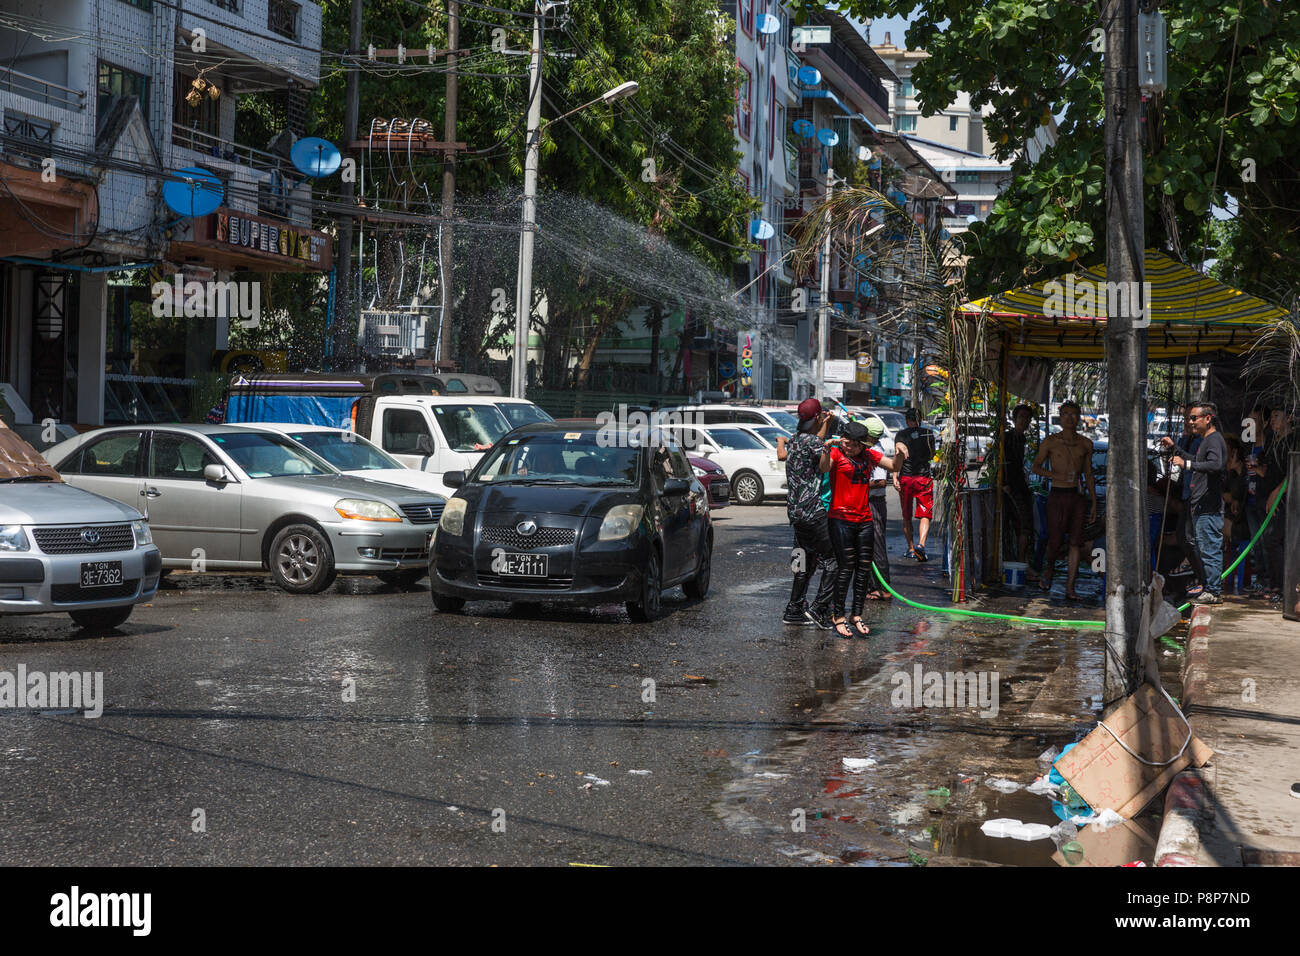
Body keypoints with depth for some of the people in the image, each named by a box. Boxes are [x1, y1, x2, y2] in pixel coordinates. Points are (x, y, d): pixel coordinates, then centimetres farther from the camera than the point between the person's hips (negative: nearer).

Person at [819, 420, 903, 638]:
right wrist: (827, 449, -44)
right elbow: (824, 468, -25)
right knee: (846, 568, -6)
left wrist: (900, 454, -7)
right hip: (841, 519, -5)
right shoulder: (836, 453, -5)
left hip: (864, 520, 5)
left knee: (864, 569, 6)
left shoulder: (869, 455, 12)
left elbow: (893, 466, 14)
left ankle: (857, 615, 15)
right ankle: (838, 617, 2)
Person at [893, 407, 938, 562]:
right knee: (925, 515, -2)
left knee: (906, 517, 14)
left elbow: (897, 456, -12)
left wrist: (895, 477, -19)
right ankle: (921, 544, -24)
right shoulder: (928, 433, 4)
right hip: (924, 477, -1)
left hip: (905, 478, 1)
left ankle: (910, 549, 19)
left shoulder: (901, 435, 1)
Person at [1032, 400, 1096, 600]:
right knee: (1055, 540, -2)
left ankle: (1070, 588, -1)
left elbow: (1088, 475, 15)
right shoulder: (1050, 441, 0)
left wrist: (1094, 504, 12)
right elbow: (1036, 467, 3)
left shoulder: (1085, 444, 9)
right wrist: (1057, 476, -14)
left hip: (1076, 496, 3)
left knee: (1076, 542, -3)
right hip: (1057, 495, -3)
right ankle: (1048, 569, 30)